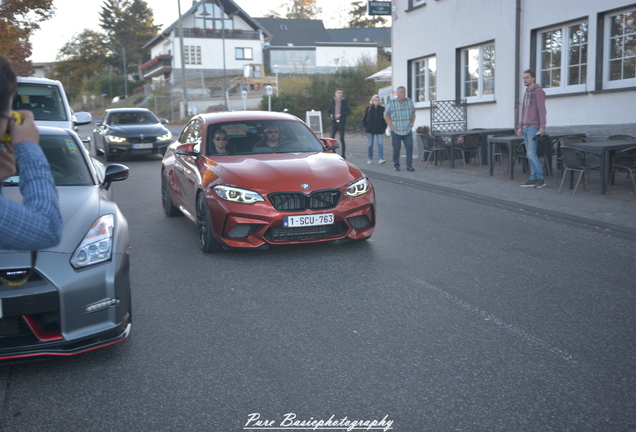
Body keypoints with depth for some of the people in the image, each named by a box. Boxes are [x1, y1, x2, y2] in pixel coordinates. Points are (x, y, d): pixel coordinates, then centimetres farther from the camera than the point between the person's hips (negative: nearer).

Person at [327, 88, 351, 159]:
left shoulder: (345, 102, 2)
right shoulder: (332, 102, 8)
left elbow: (349, 112, -2)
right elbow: (328, 111, 13)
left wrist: (340, 115, -15)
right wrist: (330, 115, -9)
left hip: (342, 123, -2)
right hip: (334, 122, 2)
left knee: (342, 139, 0)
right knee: (331, 138, -8)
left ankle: (343, 155, 9)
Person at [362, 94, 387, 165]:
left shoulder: (382, 109, 2)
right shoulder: (368, 109, 2)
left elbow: (385, 119, 6)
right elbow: (364, 119, 6)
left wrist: (384, 128, -1)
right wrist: (366, 127, -1)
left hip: (379, 130, 0)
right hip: (370, 130, 1)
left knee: (380, 144, -10)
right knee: (370, 144, 6)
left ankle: (381, 159, -14)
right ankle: (370, 159, 16)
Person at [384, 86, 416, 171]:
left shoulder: (409, 101, 9)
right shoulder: (391, 102, -1)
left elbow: (413, 113, 21)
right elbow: (386, 115, 3)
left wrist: (412, 123, 8)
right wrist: (391, 125, -6)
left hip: (407, 130, 3)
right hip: (396, 130, -2)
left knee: (409, 147, -6)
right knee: (396, 149, 1)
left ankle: (409, 165, -1)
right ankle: (396, 166, 13)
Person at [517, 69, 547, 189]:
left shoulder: (538, 91, -7)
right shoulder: (526, 93, 19)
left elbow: (542, 110, -14)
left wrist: (542, 126, -21)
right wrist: (520, 126, 19)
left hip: (534, 127, -8)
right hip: (526, 128, 8)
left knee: (531, 153, -13)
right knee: (530, 155, 6)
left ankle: (540, 179, -7)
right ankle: (533, 179, 8)